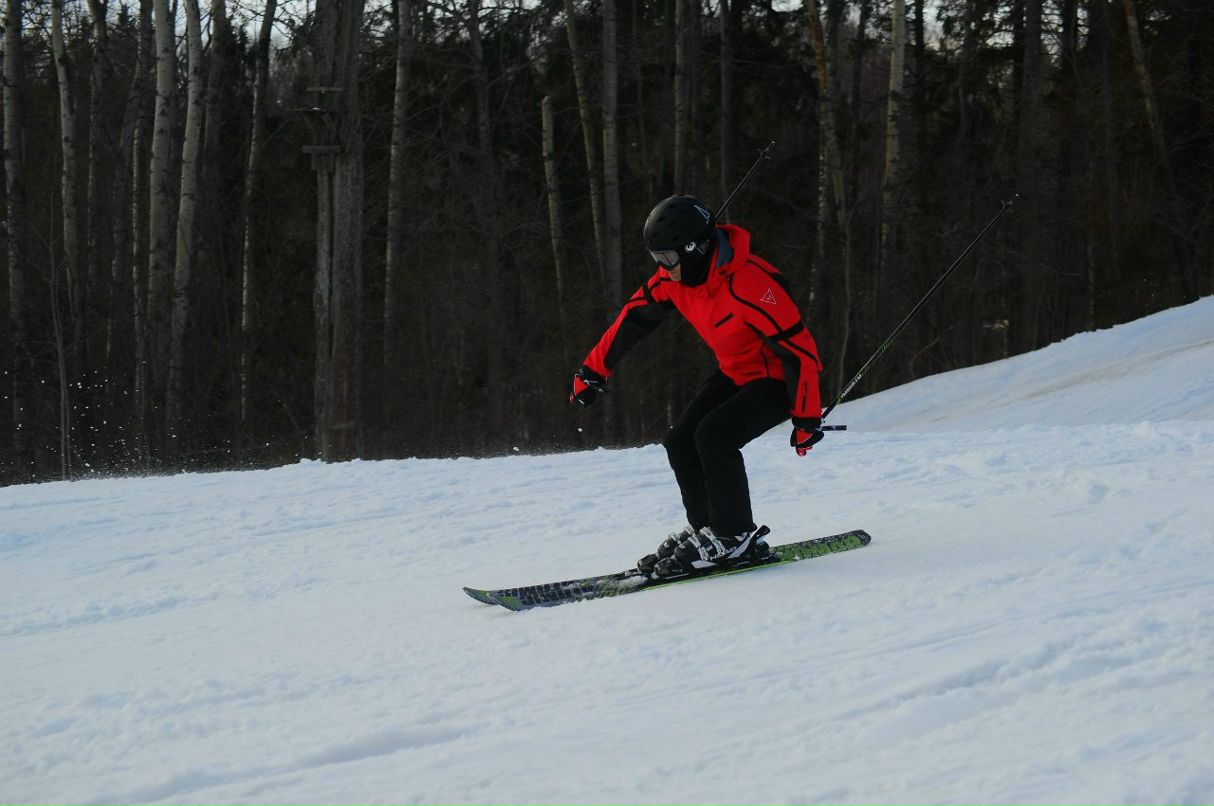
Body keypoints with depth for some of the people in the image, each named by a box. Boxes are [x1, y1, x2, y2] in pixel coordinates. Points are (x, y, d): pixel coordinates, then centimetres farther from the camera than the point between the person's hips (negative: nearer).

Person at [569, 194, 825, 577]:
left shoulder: (748, 285, -33)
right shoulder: (675, 277, -9)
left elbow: (798, 348, -30)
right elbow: (632, 319, 6)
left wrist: (807, 419, -28)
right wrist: (593, 370, 9)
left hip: (777, 379, -8)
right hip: (735, 371, 8)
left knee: (714, 435, -24)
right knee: (681, 444, -1)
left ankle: (732, 535, -12)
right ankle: (707, 528, 11)